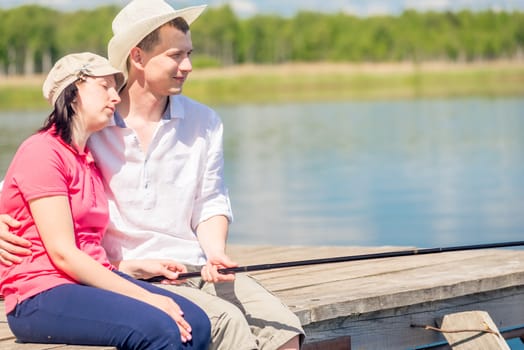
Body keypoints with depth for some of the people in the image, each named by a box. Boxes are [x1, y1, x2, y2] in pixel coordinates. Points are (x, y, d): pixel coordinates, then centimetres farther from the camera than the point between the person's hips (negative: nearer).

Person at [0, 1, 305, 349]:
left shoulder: (203, 122, 10)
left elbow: (210, 204, 12)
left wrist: (215, 254, -8)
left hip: (196, 270, 4)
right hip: (127, 279, -4)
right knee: (226, 321, -28)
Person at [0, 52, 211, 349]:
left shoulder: (88, 161, 22)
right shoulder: (42, 151, -7)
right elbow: (62, 253, -14)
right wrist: (145, 297, -16)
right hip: (42, 295, -8)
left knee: (196, 323, -17)